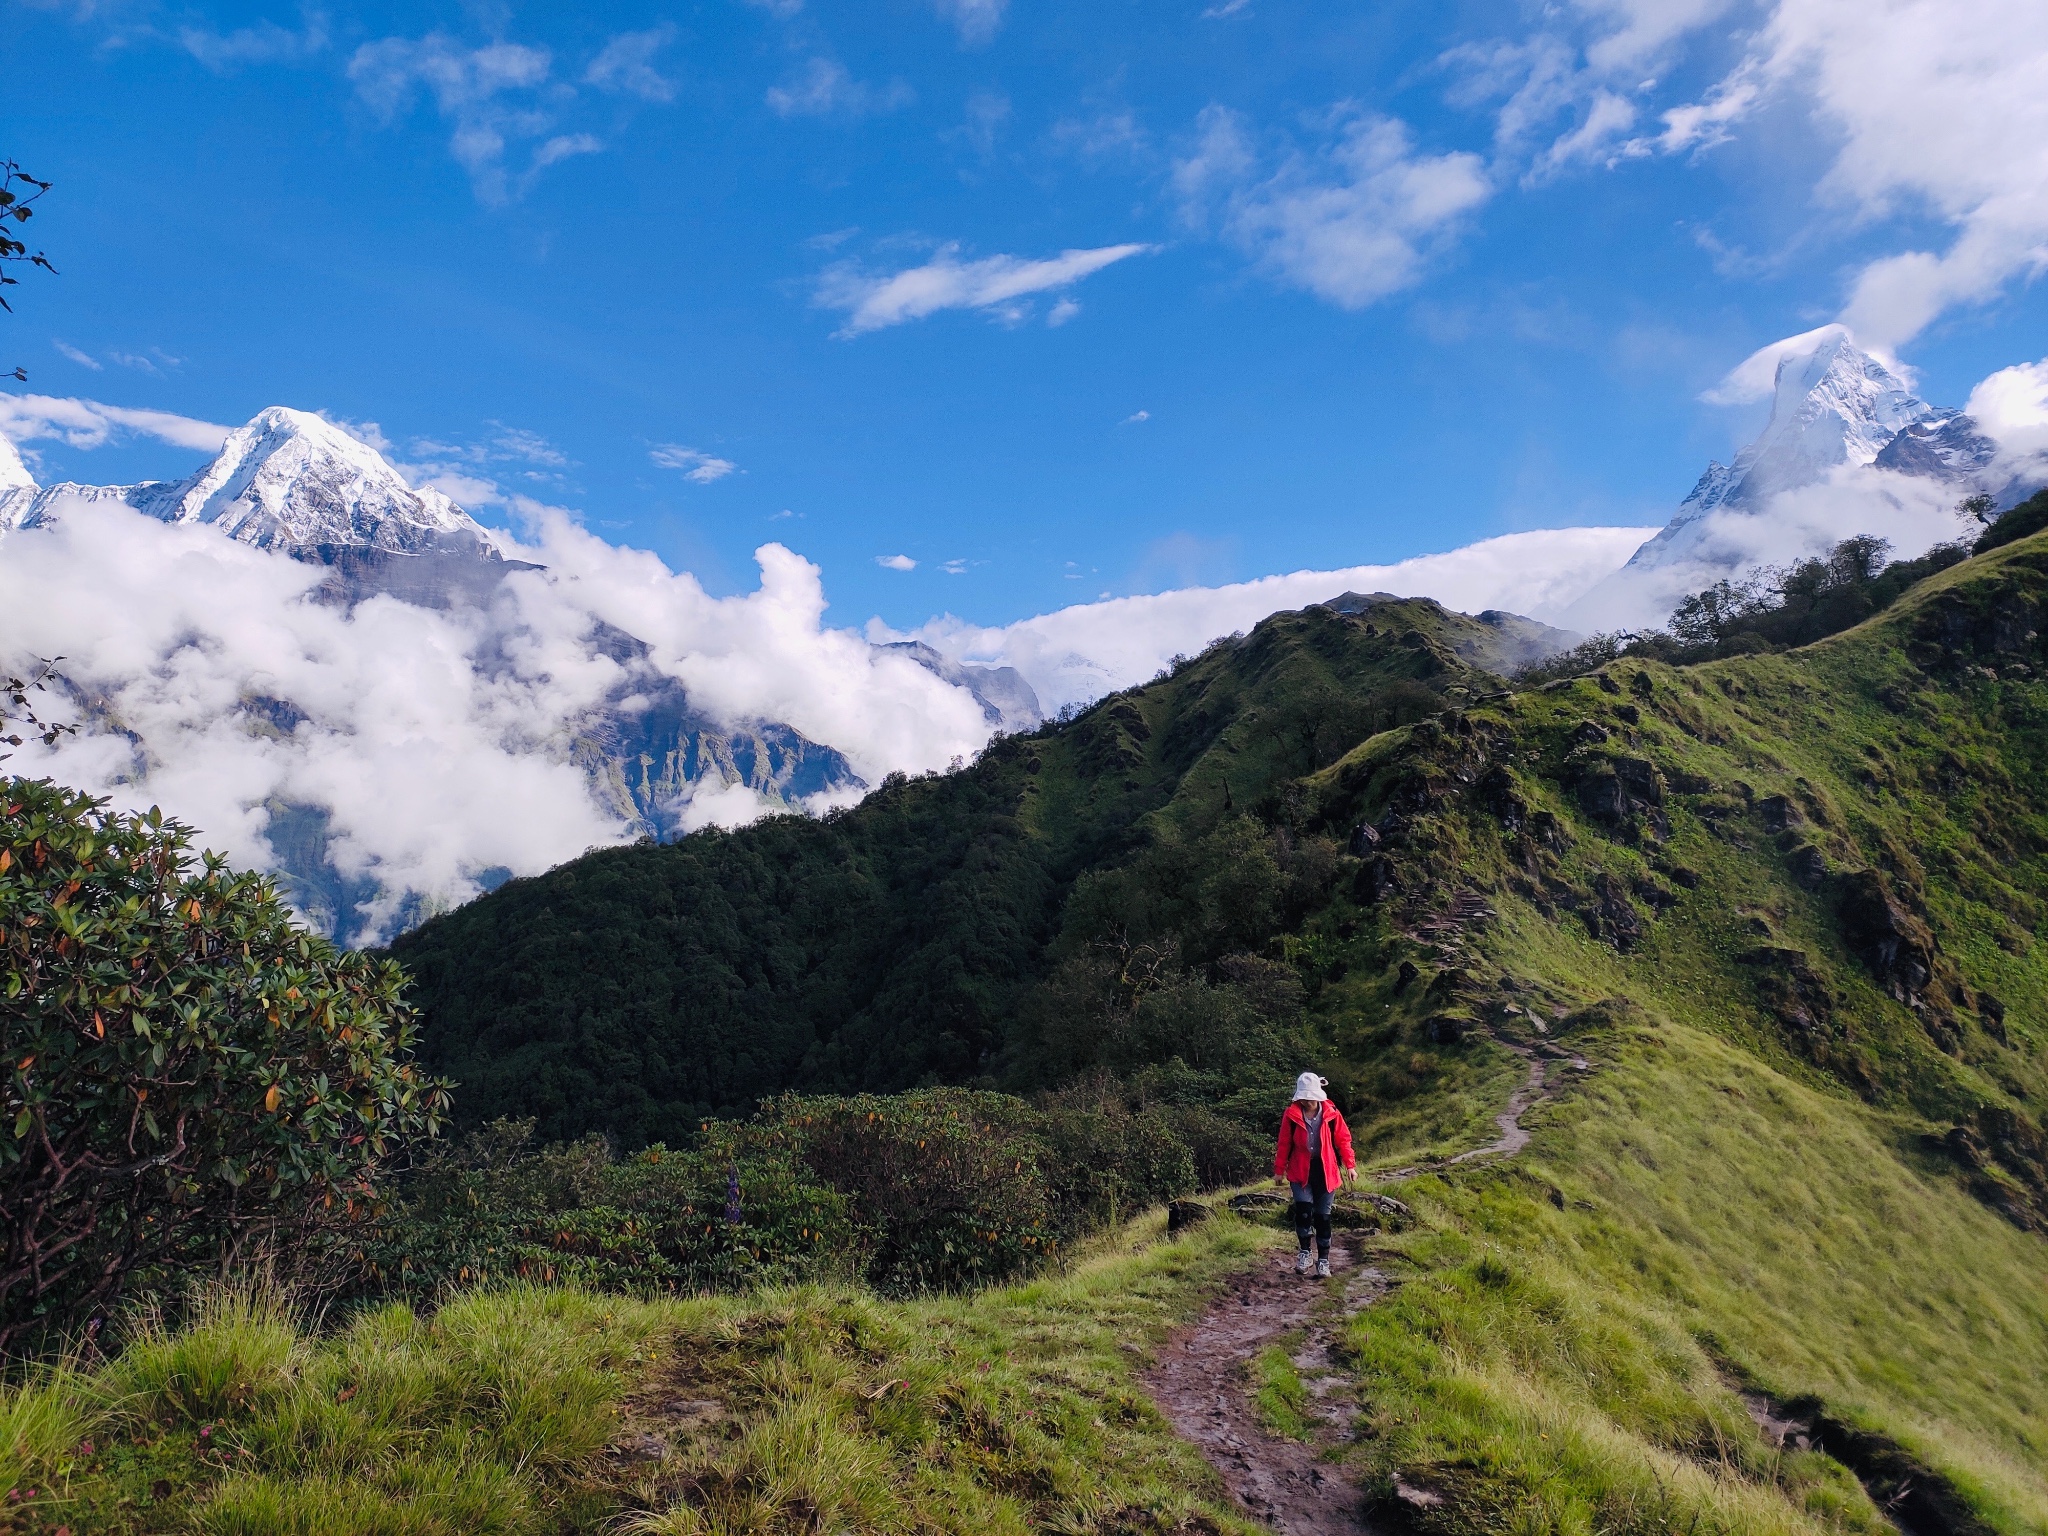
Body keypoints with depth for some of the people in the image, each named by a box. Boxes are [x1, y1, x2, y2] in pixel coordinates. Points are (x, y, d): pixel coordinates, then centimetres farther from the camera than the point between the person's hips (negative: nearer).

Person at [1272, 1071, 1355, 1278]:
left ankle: (1323, 1260, 15)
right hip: (1301, 1172, 0)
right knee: (1303, 1208, -18)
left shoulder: (1332, 1114, -6)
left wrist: (1350, 1165, -1)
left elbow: (1343, 1140, 3)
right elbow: (1284, 1144, 1)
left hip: (1325, 1172, 0)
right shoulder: (1291, 1115, -6)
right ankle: (1304, 1252, 1)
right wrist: (1279, 1170, 4)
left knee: (1323, 1215, 4)